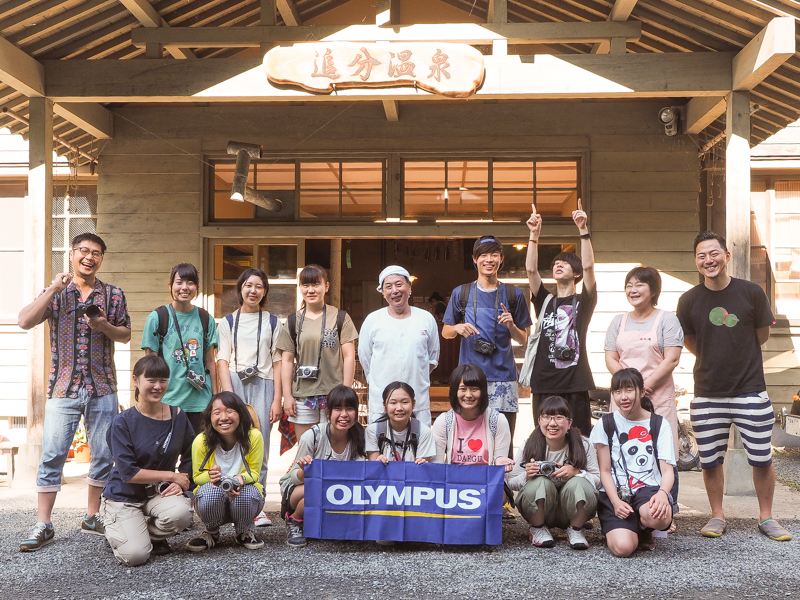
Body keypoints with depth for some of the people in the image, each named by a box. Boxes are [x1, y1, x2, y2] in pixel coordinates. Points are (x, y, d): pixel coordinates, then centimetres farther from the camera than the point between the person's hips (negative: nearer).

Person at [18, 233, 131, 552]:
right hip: (63, 386, -1)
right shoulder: (55, 292, 6)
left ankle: (92, 517, 21)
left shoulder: (113, 294, 8)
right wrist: (53, 290, -14)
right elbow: (25, 321, -7)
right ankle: (43, 525, 2)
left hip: (102, 388, 2)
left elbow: (125, 335, 11)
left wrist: (105, 326, -9)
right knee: (52, 454, -5)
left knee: (104, 455, 5)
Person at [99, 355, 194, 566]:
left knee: (181, 514, -32)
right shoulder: (123, 422, -12)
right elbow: (127, 473, -17)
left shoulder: (178, 417, -1)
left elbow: (190, 457, 10)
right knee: (135, 555, -21)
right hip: (124, 496, -3)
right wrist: (171, 476, -15)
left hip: (159, 492, 3)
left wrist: (182, 482, -10)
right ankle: (114, 531, 15)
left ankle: (152, 536, 4)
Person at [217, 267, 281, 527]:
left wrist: (277, 399, 1)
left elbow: (277, 362, 9)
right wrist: (229, 396, -7)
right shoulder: (227, 322, 13)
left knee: (260, 447, -6)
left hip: (263, 384, 0)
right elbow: (222, 361, 6)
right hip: (234, 384, 0)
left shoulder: (272, 323, 14)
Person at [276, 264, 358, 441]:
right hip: (302, 397, 2)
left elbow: (349, 357, 1)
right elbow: (287, 360, 9)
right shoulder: (293, 321, 10)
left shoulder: (340, 318, 3)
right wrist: (287, 396, 3)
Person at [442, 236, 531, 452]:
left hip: (503, 377, 0)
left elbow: (523, 340, 13)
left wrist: (511, 326, -8)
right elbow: (445, 333, 14)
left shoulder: (513, 295, 9)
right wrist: (458, 327, -7)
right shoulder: (461, 293, 8)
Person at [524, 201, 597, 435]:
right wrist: (534, 234, -3)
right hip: (544, 383, 3)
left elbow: (588, 266, -7)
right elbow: (531, 269, 3)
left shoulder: (583, 301, 7)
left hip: (575, 384, -3)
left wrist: (583, 230, -13)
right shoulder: (545, 301, 15)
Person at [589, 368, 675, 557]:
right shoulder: (605, 425, 6)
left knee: (659, 517, -37)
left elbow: (667, 470, 0)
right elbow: (605, 470, 4)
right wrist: (616, 501, -13)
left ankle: (643, 530, 2)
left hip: (649, 489, 1)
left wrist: (663, 493, -23)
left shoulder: (658, 424, 8)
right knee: (622, 548, -27)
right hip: (615, 493, 0)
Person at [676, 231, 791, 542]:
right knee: (710, 460, 8)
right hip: (707, 395, 1)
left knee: (762, 458, 5)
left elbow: (762, 336, 8)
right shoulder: (689, 300, -3)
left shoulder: (751, 292, -5)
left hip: (750, 391, -1)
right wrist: (715, 359, 9)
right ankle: (717, 516, 25)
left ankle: (766, 517, 23)